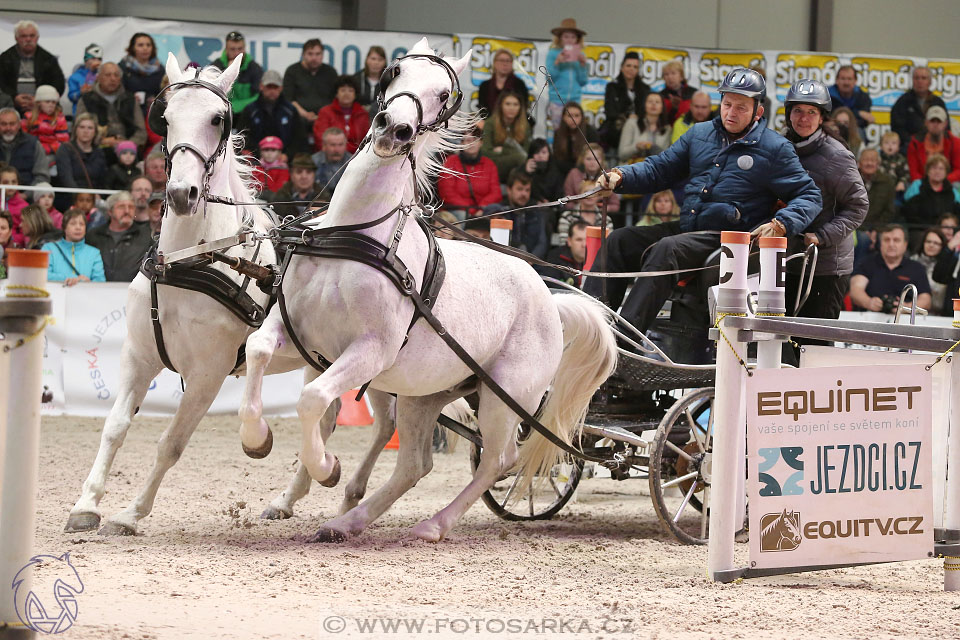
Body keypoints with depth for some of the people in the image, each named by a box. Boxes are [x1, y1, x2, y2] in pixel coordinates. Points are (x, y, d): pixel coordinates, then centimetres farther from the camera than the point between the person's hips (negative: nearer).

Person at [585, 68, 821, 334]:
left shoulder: (774, 148, 1)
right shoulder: (700, 134, 16)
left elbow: (809, 196, 1)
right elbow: (659, 169, 19)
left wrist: (781, 224, -19)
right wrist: (621, 176, -1)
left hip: (725, 240, -7)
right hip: (685, 229, 7)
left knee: (666, 250, -32)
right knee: (619, 241, -9)